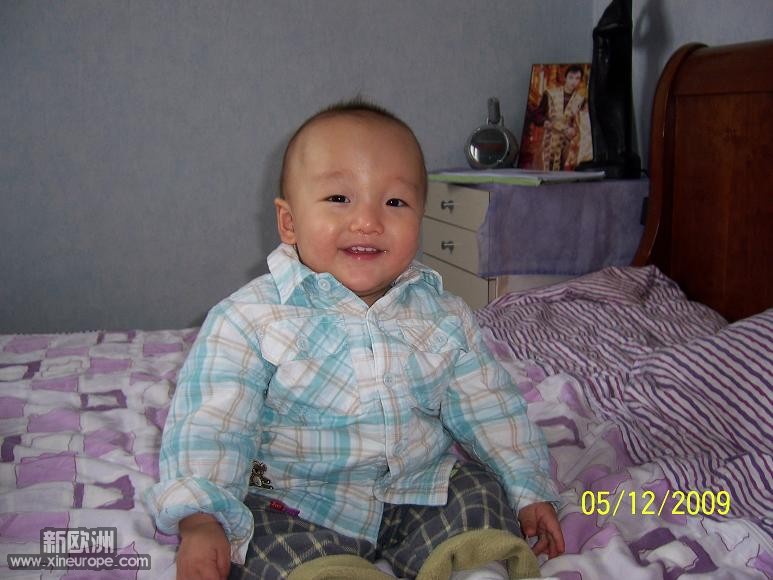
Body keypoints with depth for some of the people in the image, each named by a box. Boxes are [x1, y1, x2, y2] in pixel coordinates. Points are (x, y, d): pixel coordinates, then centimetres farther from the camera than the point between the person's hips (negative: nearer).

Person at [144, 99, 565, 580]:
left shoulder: (443, 317, -1)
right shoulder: (249, 319, -13)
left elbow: (489, 408, 8)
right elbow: (209, 423, -16)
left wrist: (529, 488, 7)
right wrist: (200, 520, -29)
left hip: (422, 488, 4)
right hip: (296, 503, -3)